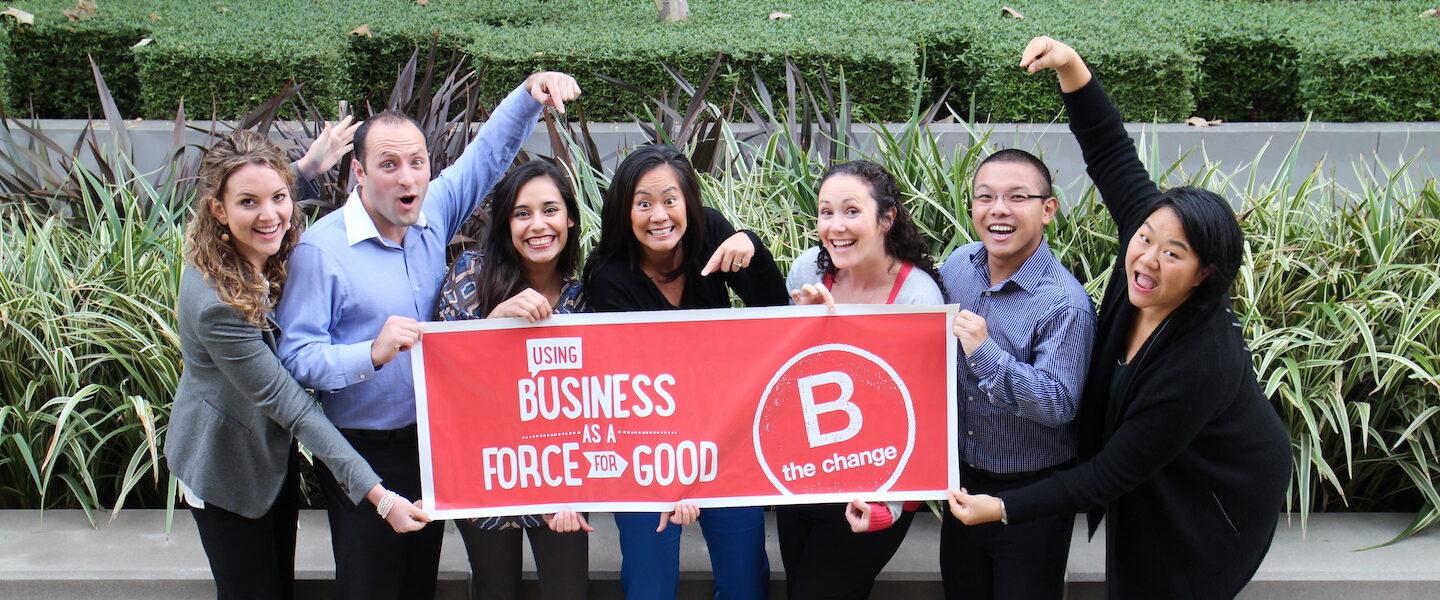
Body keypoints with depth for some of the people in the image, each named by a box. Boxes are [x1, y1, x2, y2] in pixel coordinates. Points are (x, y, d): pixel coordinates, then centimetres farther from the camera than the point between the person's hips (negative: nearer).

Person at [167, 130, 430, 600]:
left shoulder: (274, 255, -12)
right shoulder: (216, 304, -35)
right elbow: (287, 403, -33)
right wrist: (378, 494, -34)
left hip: (275, 450, 8)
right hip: (226, 467, -8)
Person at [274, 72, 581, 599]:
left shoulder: (432, 215, -1)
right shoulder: (322, 249, -17)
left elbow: (489, 151, 11)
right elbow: (295, 357, -20)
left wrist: (530, 92, -2)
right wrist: (373, 353, -34)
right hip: (365, 455, -5)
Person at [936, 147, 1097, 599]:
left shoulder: (1065, 303, -24)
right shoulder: (958, 265, -3)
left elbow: (1059, 405, -29)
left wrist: (986, 354, -38)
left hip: (1032, 495, -6)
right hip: (963, 479, 6)